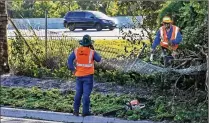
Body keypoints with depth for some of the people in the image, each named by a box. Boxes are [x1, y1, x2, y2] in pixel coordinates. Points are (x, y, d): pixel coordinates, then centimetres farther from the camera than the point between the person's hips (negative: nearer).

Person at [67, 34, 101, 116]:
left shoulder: (76, 51, -2)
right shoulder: (91, 52, -11)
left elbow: (70, 60, -7)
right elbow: (98, 59, 3)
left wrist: (73, 70, -1)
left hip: (79, 75, 4)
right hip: (88, 76, -3)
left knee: (78, 93, 13)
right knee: (86, 93, 0)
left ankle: (76, 110, 15)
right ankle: (85, 111, 2)